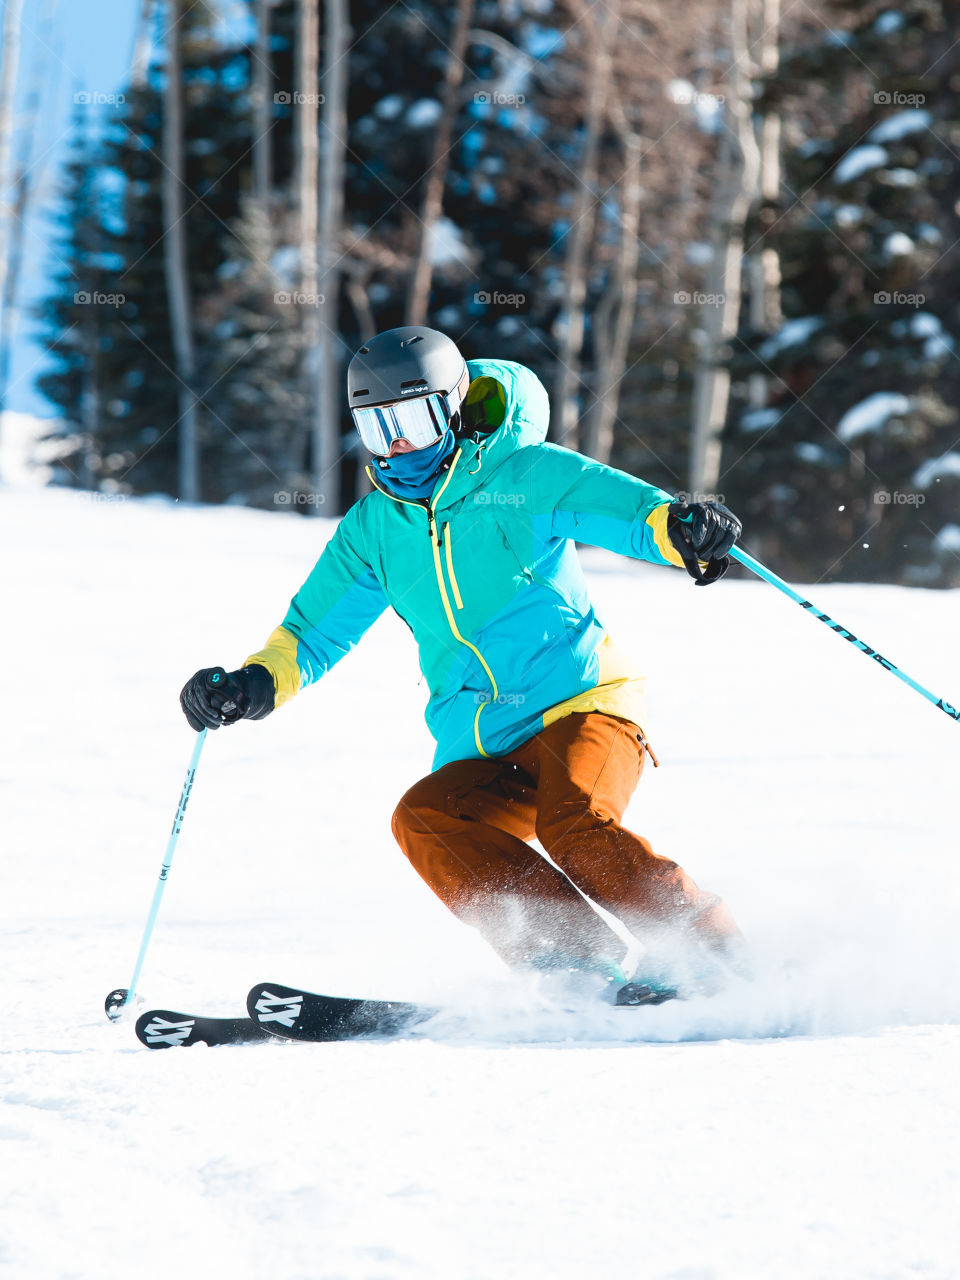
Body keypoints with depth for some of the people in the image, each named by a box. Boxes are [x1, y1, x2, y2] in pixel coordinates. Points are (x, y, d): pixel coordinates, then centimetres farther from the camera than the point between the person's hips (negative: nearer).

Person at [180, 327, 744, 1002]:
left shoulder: (524, 475, 1)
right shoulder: (373, 528, 14)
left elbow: (623, 506, -11)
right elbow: (312, 633, 19)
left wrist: (680, 527, -34)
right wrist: (255, 683, -1)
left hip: (580, 704, -4)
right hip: (483, 756, 4)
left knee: (573, 825, -32)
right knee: (424, 820, -26)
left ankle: (727, 965, -18)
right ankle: (582, 959, -31)